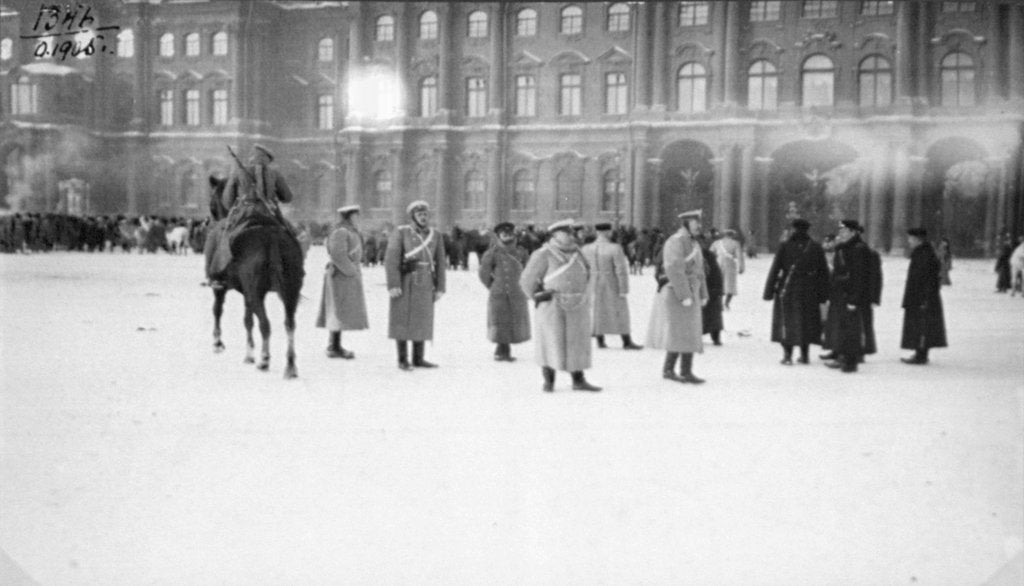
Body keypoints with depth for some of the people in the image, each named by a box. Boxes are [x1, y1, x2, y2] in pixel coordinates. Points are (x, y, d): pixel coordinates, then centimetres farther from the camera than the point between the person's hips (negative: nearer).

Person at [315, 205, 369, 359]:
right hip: (342, 276, -10)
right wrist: (352, 271, -17)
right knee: (340, 311, -9)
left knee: (339, 312, 11)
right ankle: (334, 348, -6)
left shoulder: (350, 231, 16)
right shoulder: (341, 232, -16)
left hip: (346, 275, 10)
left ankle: (335, 346, 16)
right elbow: (338, 255, -23)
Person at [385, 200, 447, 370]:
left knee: (422, 320, 6)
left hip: (425, 284, 4)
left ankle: (418, 359, 14)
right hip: (405, 283, -4)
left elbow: (440, 263, 6)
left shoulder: (436, 236, 6)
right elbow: (391, 260, -12)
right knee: (402, 320, -1)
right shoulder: (400, 233, -7)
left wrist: (440, 288, 1)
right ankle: (403, 360, 5)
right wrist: (393, 285, -19)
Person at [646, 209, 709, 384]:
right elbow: (674, 270, -23)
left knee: (689, 334, 7)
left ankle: (686, 372, 11)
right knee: (678, 333, -10)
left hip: (689, 294, 10)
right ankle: (668, 369, -4)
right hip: (676, 294, -10)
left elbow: (698, 271, 20)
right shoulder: (676, 241, -15)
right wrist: (684, 296, -25)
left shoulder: (693, 243, 17)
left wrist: (703, 295, 15)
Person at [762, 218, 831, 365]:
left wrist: (768, 292, -3)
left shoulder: (785, 247, -7)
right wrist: (823, 296, 9)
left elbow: (774, 270, -8)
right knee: (806, 322, 15)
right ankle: (804, 355, 19)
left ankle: (787, 355, 4)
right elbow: (824, 272, 4)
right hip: (809, 292, 2)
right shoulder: (816, 248, 1)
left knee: (786, 322, 8)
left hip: (787, 292, -2)